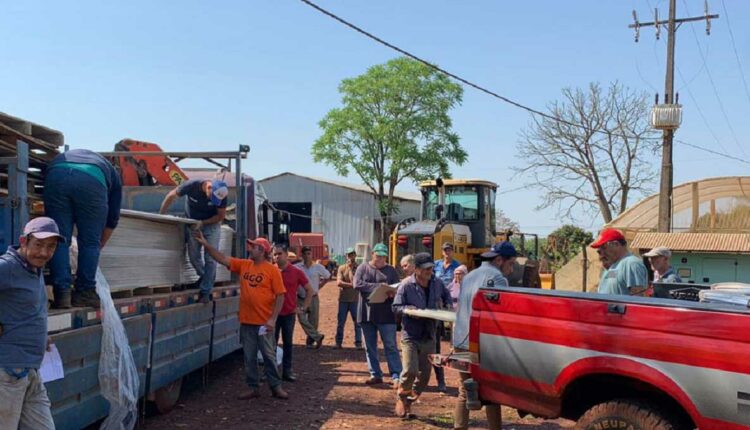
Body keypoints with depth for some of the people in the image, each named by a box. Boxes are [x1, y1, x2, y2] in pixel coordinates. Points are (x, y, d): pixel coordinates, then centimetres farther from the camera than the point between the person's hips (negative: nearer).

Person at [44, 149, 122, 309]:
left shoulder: (63, 157, 45)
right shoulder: (111, 173, 36)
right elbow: (112, 217, 33)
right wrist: (99, 247, 45)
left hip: (56, 174, 2)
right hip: (92, 180, -2)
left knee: (59, 241, 9)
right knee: (90, 242, 11)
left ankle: (62, 294, 5)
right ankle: (85, 294, 12)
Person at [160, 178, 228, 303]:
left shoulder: (221, 195, -26)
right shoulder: (192, 185, -27)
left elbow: (221, 216, -12)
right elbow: (171, 196, -13)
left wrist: (202, 223, -21)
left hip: (211, 224, -1)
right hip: (193, 225, 1)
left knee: (210, 259, -7)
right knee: (193, 256, 4)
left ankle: (206, 291, 3)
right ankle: (203, 276, 33)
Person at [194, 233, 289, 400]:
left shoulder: (272, 270, -9)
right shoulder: (243, 265, 6)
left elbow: (280, 296, -11)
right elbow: (222, 259, 5)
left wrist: (273, 319, -16)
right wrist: (206, 244, -4)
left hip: (264, 323, -5)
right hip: (246, 321, 5)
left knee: (269, 356, 5)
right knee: (249, 357, 11)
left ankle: (276, 387, 17)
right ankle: (252, 388, 22)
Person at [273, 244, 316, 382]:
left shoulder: (296, 272, -3)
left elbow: (309, 290, 6)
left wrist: (303, 308, 2)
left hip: (289, 314, 0)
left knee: (288, 343, 9)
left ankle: (287, 371, 18)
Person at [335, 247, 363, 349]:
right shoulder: (341, 268, 6)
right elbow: (339, 282, -8)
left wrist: (351, 268, -10)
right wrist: (351, 285, -14)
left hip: (355, 299, -1)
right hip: (343, 299, 1)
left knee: (357, 322, 1)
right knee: (340, 322, 6)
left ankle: (358, 342, 9)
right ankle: (338, 342, 16)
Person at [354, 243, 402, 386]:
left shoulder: (391, 270, 7)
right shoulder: (363, 268, 5)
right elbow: (357, 284, -11)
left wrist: (392, 293, -22)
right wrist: (378, 286, -19)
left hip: (385, 314, -1)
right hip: (366, 313, 2)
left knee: (391, 346, -2)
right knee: (370, 347, 9)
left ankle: (396, 376, 0)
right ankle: (375, 375, 20)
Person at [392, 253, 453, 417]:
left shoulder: (437, 283, 1)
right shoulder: (406, 285, -12)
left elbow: (446, 296, 21)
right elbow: (396, 307, -7)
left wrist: (448, 306, 2)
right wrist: (410, 310, -24)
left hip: (429, 336, 5)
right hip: (410, 336, -5)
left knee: (425, 374, 9)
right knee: (410, 371, -15)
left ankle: (409, 401, 30)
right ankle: (401, 396, 15)